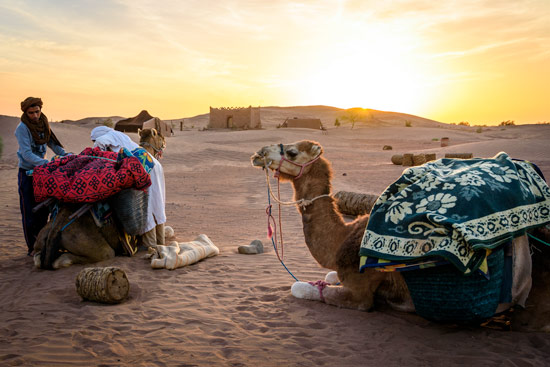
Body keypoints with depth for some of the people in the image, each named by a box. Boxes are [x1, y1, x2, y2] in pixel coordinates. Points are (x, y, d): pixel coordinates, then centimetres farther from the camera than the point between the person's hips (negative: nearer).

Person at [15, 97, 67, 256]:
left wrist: (65, 154, -6)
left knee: (43, 210, 10)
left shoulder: (43, 124, 5)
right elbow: (26, 153, -22)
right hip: (26, 173, -6)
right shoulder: (22, 128, -15)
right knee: (29, 212, 0)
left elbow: (53, 144, 12)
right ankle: (32, 248, 8)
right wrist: (45, 163, -35)